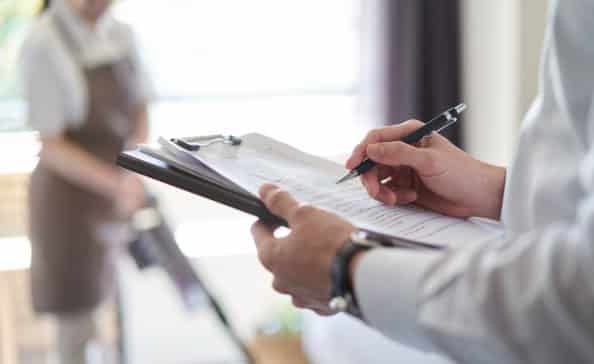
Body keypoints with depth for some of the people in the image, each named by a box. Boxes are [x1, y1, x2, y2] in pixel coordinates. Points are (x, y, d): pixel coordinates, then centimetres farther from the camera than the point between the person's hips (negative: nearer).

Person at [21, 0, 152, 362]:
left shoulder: (121, 33, -2)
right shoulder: (44, 44, -20)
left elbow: (140, 109, 7)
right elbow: (51, 146, -19)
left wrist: (134, 175, -10)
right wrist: (115, 184, -31)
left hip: (114, 195, 6)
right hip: (70, 198, -6)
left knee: (95, 299, 23)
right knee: (75, 317, 6)